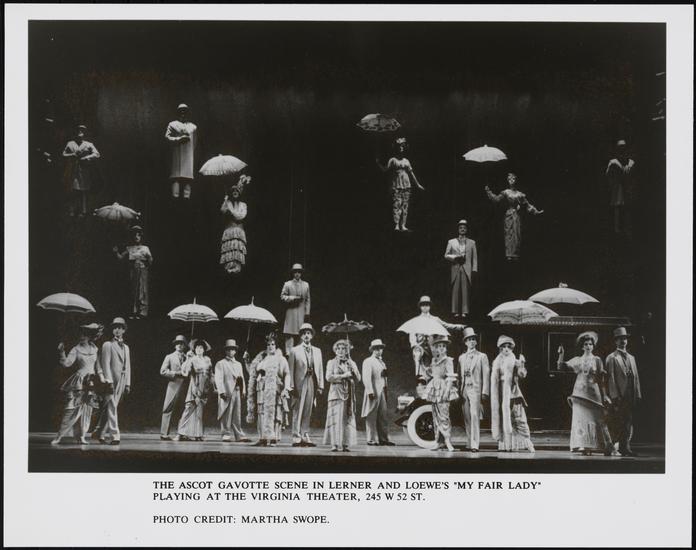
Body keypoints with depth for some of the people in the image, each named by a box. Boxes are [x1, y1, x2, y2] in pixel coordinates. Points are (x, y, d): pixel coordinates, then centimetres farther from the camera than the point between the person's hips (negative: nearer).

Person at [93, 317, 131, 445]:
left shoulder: (126, 347, 19)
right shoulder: (108, 345, 0)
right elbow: (105, 364, -7)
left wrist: (127, 384, 12)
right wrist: (109, 381, -15)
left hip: (122, 380, 6)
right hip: (111, 379, -6)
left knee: (110, 407, 9)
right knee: (111, 407, -9)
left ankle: (99, 433, 18)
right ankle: (114, 435, -13)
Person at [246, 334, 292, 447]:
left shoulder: (281, 360, 6)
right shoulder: (260, 359, 17)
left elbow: (287, 375, -2)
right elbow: (252, 372, 19)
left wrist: (286, 388, -13)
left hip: (275, 390, -4)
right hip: (262, 390, 4)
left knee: (274, 413, -9)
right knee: (262, 413, -1)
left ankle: (273, 439, -11)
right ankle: (263, 438, -1)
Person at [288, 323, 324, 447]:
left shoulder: (317, 351, 16)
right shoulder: (295, 351, 4)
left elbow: (320, 369, 12)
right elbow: (291, 370, -1)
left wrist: (320, 386, 4)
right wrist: (291, 387, -9)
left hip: (312, 384, 4)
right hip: (299, 384, -4)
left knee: (307, 412, 7)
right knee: (298, 412, -4)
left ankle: (305, 437, 11)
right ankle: (296, 438, -3)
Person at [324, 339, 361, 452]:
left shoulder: (351, 363, 18)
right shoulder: (331, 362, 9)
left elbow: (358, 379, 10)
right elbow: (328, 377, -5)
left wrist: (352, 370, -7)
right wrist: (343, 376, -11)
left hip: (349, 394, 3)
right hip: (336, 392, -3)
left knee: (348, 418, -2)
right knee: (335, 418, -9)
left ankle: (345, 444, -1)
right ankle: (334, 444, -10)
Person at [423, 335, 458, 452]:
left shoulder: (448, 361, -4)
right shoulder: (434, 361, 16)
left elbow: (450, 378, -9)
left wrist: (446, 391, -17)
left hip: (443, 390, -7)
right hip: (434, 390, 7)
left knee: (444, 417, -13)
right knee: (436, 417, 6)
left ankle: (448, 442, -12)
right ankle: (438, 442, 9)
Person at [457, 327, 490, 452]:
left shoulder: (482, 356, 5)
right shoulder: (461, 357, 17)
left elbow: (486, 375, 0)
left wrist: (485, 393, -8)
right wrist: (459, 391, 9)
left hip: (475, 389, -4)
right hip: (464, 390, 4)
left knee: (475, 416, -15)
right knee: (467, 418, 4)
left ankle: (475, 445, -20)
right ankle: (469, 443, 12)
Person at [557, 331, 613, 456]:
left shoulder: (597, 360, 6)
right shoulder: (577, 360, 11)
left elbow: (601, 379, 4)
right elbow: (561, 366, 7)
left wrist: (604, 395, 0)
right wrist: (561, 354, -7)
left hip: (593, 392, -2)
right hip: (580, 393, 2)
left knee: (596, 419, -3)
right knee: (581, 419, -4)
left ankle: (606, 447, 3)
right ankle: (584, 447, -2)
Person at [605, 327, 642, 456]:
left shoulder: (631, 358, 20)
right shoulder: (612, 358, -1)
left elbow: (636, 377, 17)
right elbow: (611, 378, -7)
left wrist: (638, 395, 9)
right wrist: (615, 396, -15)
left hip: (630, 396, 6)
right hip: (619, 396, -6)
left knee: (628, 422, 5)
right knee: (617, 423, -7)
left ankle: (625, 447, 9)